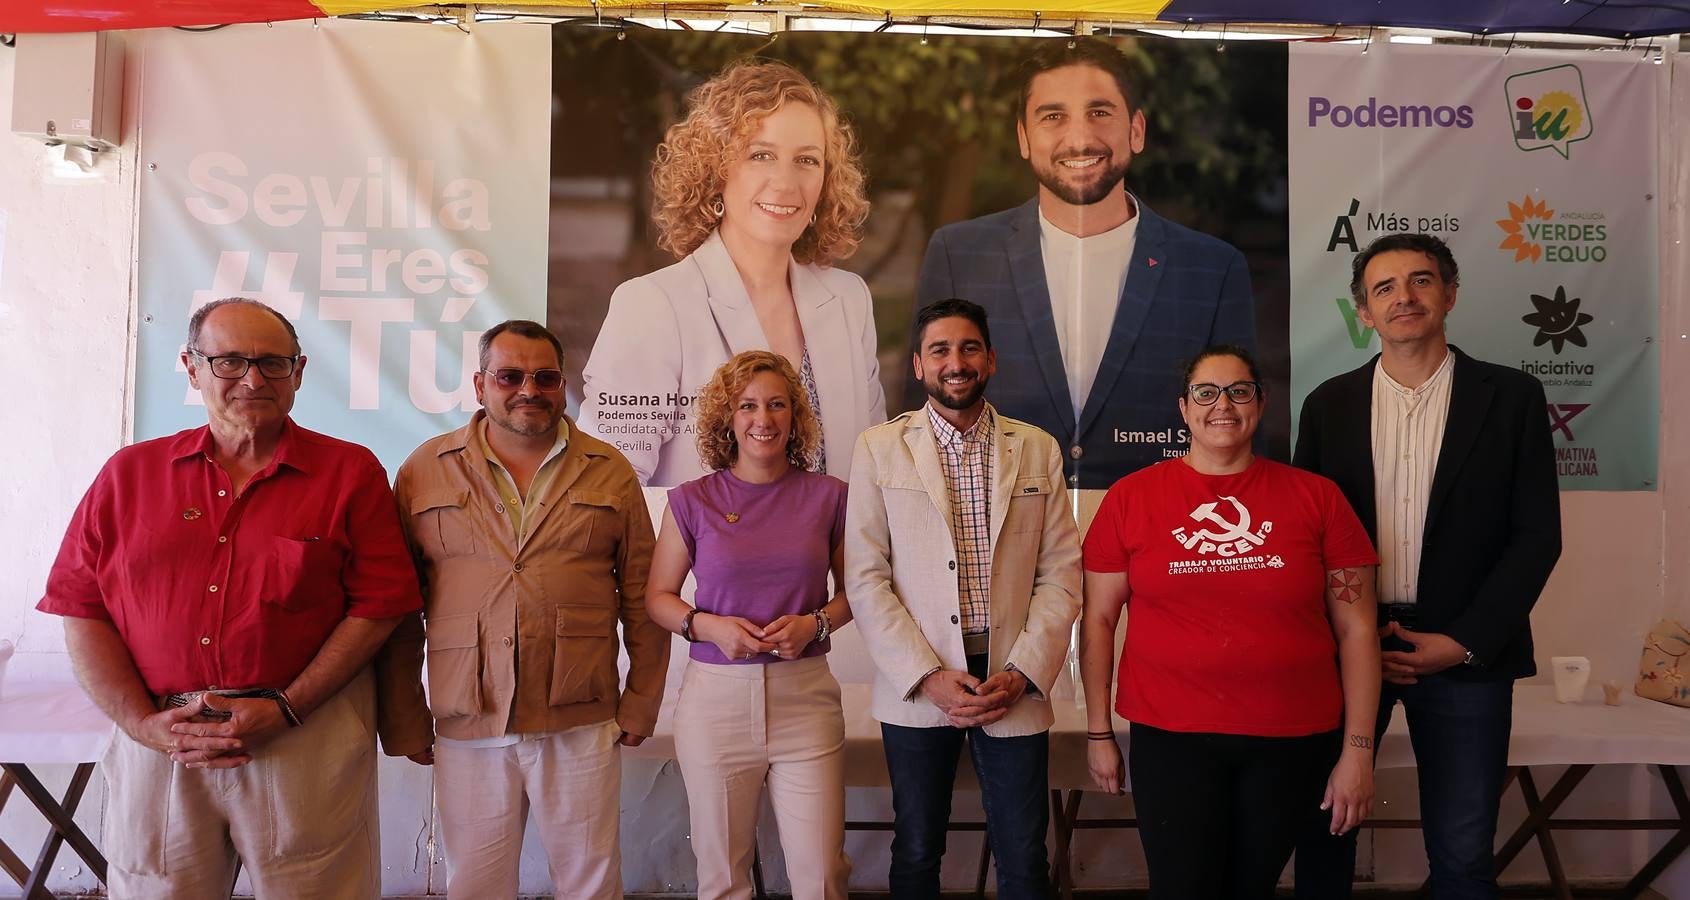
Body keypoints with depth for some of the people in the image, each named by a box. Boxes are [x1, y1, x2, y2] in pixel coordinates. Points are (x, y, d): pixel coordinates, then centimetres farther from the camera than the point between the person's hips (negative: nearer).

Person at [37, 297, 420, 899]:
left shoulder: (350, 473, 1)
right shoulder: (129, 474, 9)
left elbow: (378, 606, -5)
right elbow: (81, 612, 6)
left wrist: (286, 708, -12)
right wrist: (145, 723, -6)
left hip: (310, 739, -2)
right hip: (158, 746, 2)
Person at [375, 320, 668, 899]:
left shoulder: (610, 472, 6)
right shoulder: (425, 471, 4)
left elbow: (642, 598, 7)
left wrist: (640, 706, 4)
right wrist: (405, 721, 4)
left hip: (581, 723, 0)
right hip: (466, 728, 0)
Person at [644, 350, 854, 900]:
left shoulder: (828, 496, 2)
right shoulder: (692, 501, 1)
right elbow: (658, 597, 8)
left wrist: (816, 624, -8)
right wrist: (708, 625, -11)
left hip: (805, 695, 0)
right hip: (716, 695, 0)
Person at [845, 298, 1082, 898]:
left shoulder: (1038, 450, 6)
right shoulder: (878, 449, 1)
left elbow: (1061, 575, 2)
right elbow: (866, 579, -4)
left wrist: (1022, 674, -9)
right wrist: (928, 678, -11)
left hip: (1016, 684, 1)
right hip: (916, 686, -1)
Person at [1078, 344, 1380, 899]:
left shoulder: (1316, 497, -1)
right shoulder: (1131, 497, -2)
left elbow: (1356, 629, 2)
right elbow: (1098, 619, 2)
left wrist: (1358, 750, 0)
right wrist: (1098, 733, 2)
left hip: (1293, 742, 2)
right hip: (1171, 737, -1)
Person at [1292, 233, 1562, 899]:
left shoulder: (1511, 397, 1)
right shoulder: (1329, 404, 6)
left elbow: (1537, 535, -1)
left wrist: (1466, 641, -9)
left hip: (1467, 651, -1)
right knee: (1323, 829, 8)